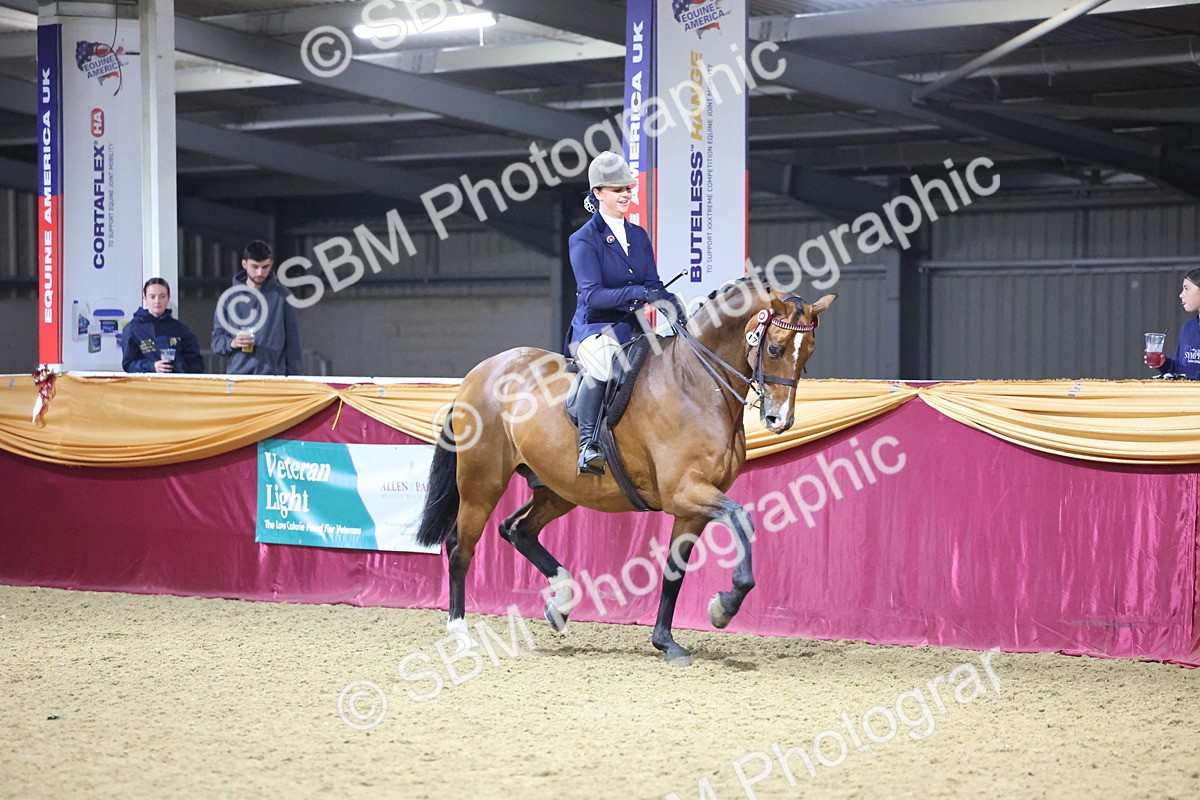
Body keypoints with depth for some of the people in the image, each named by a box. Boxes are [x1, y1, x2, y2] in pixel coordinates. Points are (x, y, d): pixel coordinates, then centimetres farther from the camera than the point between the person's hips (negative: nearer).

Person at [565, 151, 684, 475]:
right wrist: (638, 292, -28)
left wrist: (671, 302, -13)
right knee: (604, 363, -39)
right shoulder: (584, 240, -5)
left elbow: (653, 285, 10)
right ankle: (588, 443, -32)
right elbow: (592, 294, -16)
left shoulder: (639, 236, 15)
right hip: (593, 327, -7)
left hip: (630, 327, 7)